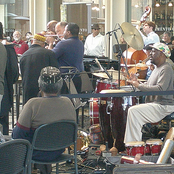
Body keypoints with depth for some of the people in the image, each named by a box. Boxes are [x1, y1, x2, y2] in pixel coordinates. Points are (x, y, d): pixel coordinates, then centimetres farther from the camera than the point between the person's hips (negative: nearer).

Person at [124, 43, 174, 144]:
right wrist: (137, 82, 4)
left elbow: (161, 88, -26)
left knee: (133, 111, -22)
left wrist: (139, 86, -24)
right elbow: (148, 86, 24)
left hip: (164, 106, -10)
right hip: (154, 104, 10)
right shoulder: (157, 69, 20)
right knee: (131, 110, 6)